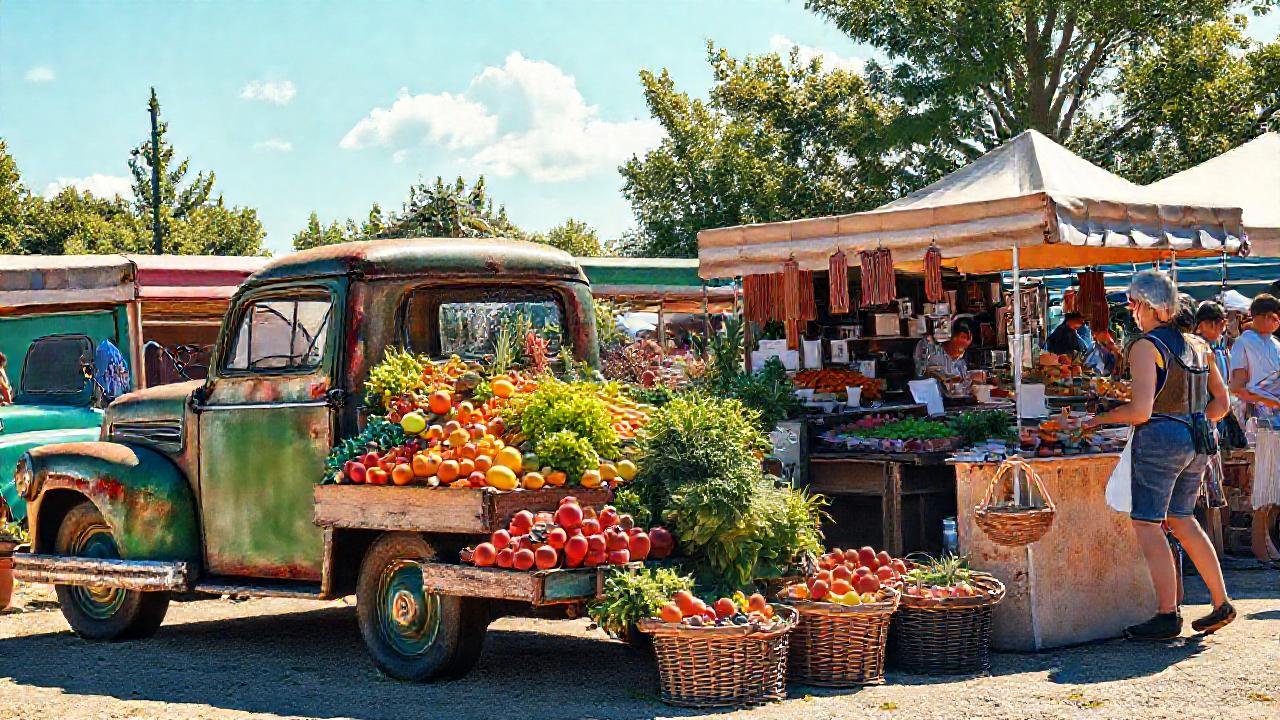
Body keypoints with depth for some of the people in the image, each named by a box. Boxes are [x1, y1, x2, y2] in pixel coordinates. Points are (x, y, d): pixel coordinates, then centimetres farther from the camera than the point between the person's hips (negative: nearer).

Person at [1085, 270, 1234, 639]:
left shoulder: (1146, 346, -11)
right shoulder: (1196, 344, 12)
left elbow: (1140, 410, -19)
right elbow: (1221, 403, 16)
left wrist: (1101, 418, -5)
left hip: (1159, 439, -8)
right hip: (1197, 442, 8)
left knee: (1147, 524, -2)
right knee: (1182, 519, 19)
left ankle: (1168, 615, -1)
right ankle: (1221, 604, 19)